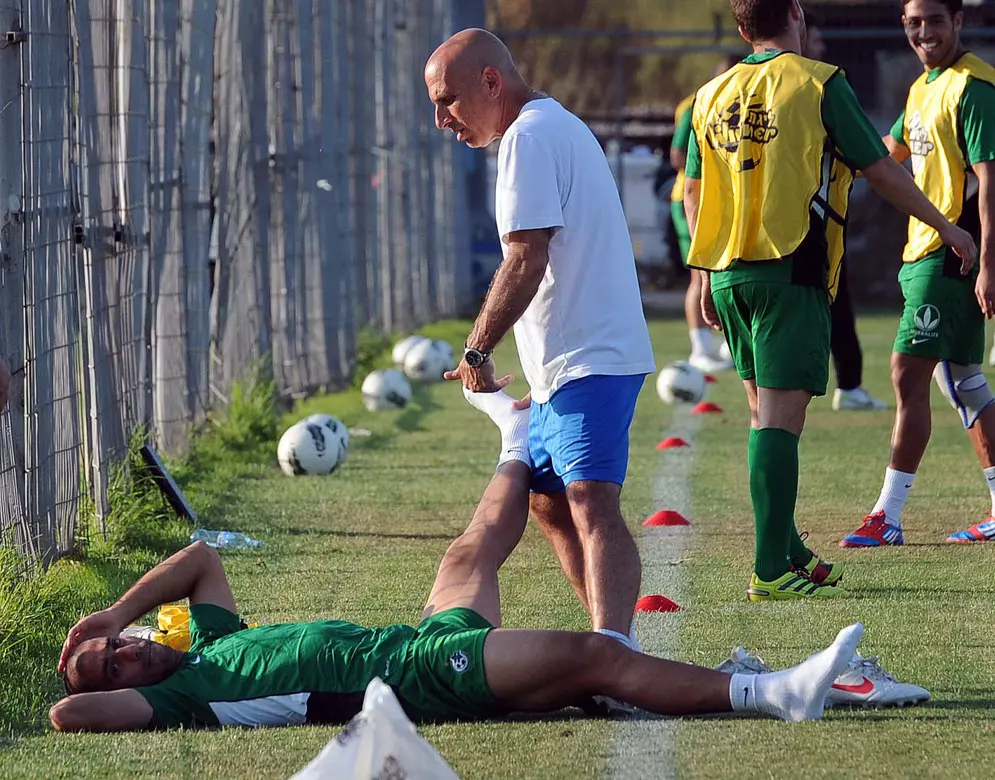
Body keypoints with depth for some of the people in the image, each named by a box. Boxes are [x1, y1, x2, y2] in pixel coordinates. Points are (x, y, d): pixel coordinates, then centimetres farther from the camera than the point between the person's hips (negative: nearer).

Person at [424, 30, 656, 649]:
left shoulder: (530, 137, -11)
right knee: (549, 504, 18)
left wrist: (477, 351, -14)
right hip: (567, 365, 11)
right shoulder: (560, 128, 22)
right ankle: (618, 645, 22)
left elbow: (526, 260, -19)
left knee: (590, 503, -23)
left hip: (590, 361, -11)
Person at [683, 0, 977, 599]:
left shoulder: (712, 96, 10)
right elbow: (883, 172, -4)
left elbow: (694, 195, 15)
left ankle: (791, 554, 25)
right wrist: (947, 228, 8)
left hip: (728, 275, 6)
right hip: (792, 273, -6)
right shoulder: (818, 84, -7)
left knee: (765, 414, 18)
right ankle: (772, 572, -13)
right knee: (780, 419, -9)